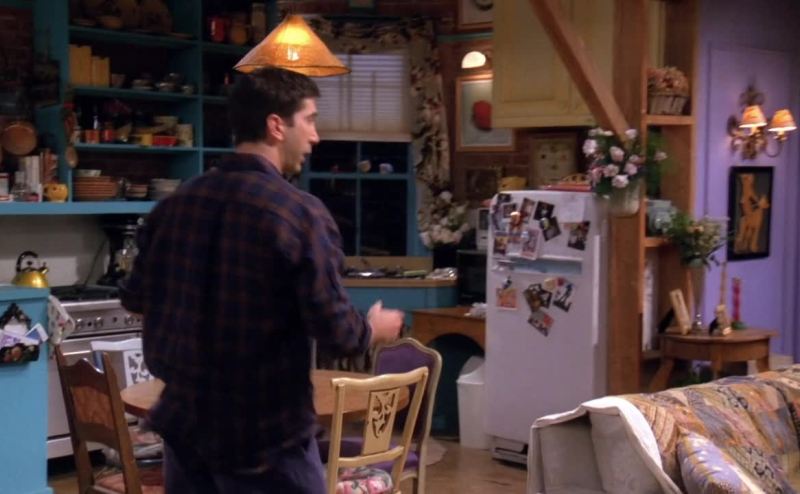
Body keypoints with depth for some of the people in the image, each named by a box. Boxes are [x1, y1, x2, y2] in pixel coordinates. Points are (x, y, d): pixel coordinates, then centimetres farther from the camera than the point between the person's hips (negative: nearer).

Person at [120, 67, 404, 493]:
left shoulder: (175, 204, 0)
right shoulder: (300, 213, -17)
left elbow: (135, 298, 12)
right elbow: (335, 333, -17)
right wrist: (374, 329, 4)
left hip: (184, 423, 6)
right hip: (265, 435, -6)